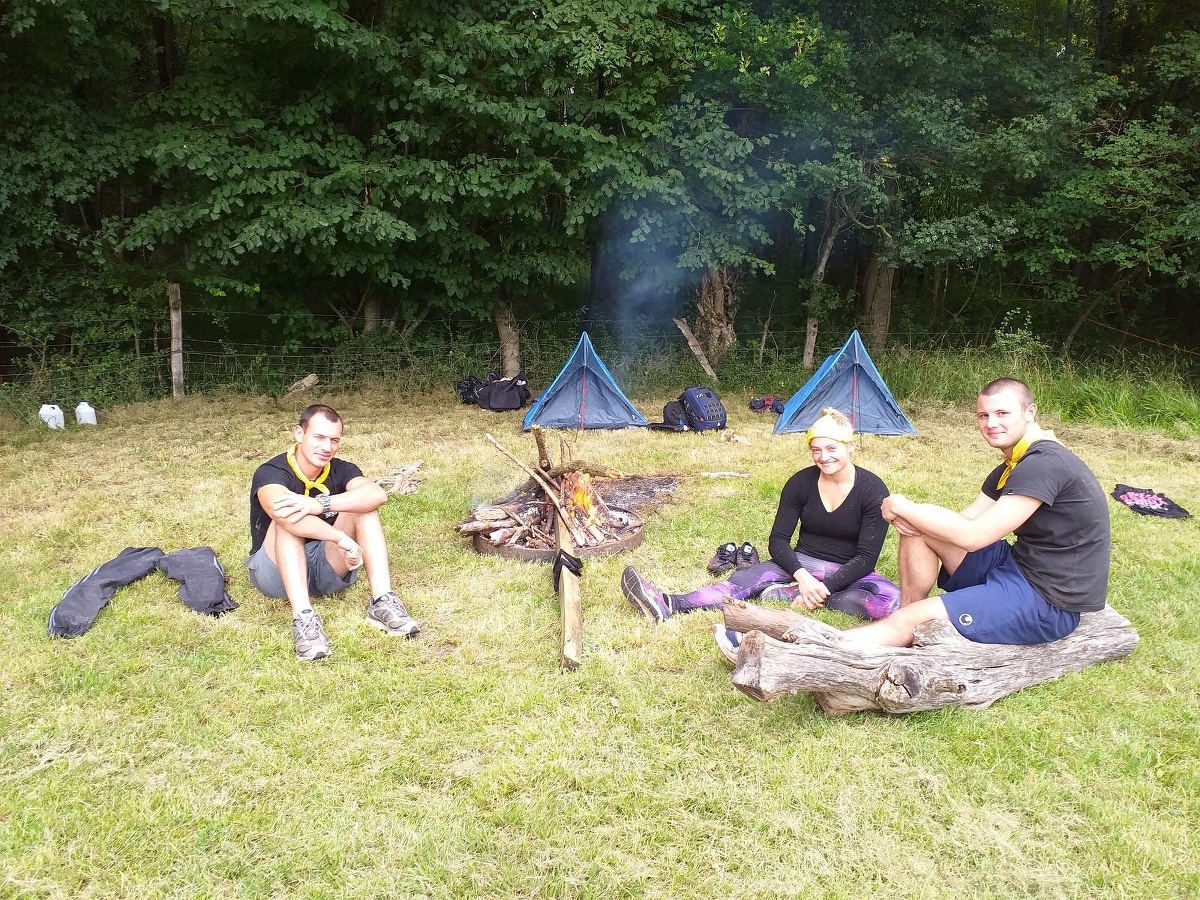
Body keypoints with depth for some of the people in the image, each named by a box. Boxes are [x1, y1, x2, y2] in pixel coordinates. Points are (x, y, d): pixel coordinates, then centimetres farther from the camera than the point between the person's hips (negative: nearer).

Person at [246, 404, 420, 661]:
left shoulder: (341, 470, -5)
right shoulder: (270, 473, -16)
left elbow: (377, 494, -28)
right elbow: (281, 512, -40)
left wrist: (319, 505, -42)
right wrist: (342, 539, -49)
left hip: (327, 569, 3)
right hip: (279, 572, -3)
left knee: (363, 506, -18)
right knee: (289, 517, -31)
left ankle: (382, 603, -30)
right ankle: (303, 618, -44)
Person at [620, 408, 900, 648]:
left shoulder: (872, 490, -12)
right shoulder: (801, 482, -4)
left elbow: (866, 557, -15)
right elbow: (778, 540, -4)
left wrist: (825, 588, -27)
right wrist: (802, 577, -23)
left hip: (847, 573, -2)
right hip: (801, 564, 2)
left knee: (891, 599, -34)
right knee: (745, 580, -25)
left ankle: (784, 594, -35)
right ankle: (666, 605, -47)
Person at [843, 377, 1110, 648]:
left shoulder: (1046, 464, -21)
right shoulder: (1011, 468, 12)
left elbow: (973, 536, -25)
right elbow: (966, 521, 8)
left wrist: (903, 507, -14)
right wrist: (909, 515, -13)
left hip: (1049, 601, -10)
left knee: (907, 622, -18)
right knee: (917, 527, 3)